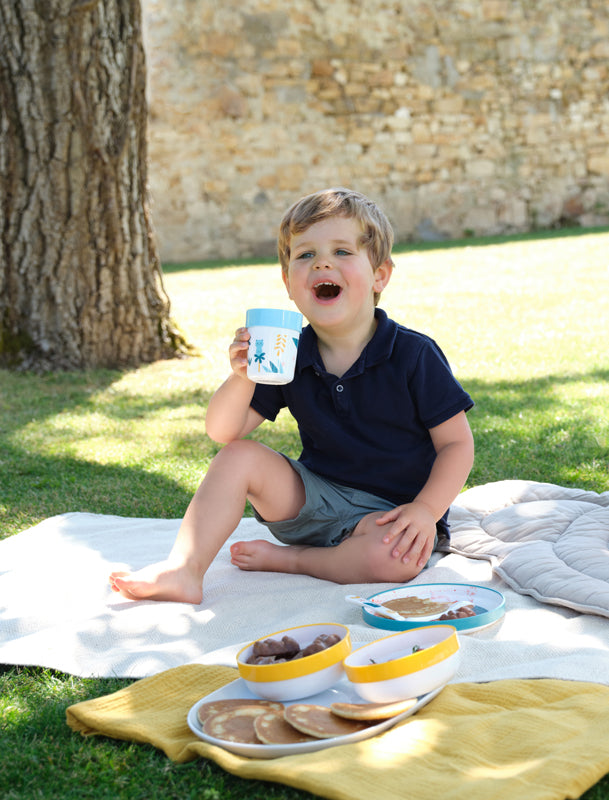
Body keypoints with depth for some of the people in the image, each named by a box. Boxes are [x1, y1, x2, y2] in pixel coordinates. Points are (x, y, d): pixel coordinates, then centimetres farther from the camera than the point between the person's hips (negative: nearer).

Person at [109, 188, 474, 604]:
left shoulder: (414, 355, -13)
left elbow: (457, 444, -9)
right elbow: (223, 432, -4)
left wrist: (425, 511, -23)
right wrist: (242, 378, -23)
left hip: (389, 511, -4)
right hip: (315, 498, 4)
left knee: (395, 557, -35)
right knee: (239, 457, -13)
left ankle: (284, 558, -13)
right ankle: (182, 571, -14)